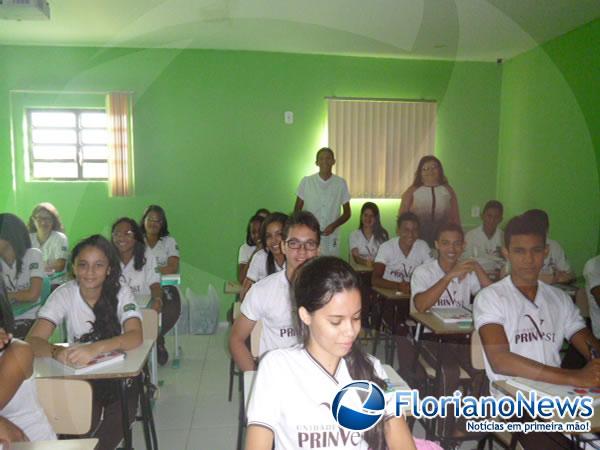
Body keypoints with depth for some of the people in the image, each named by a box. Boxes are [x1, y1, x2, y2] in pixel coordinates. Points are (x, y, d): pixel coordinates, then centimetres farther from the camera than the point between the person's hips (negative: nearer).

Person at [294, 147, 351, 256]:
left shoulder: (341, 183, 3)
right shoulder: (306, 181, 2)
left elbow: (347, 213, 9)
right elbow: (297, 209, 8)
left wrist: (333, 225, -8)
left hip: (331, 238, 1)